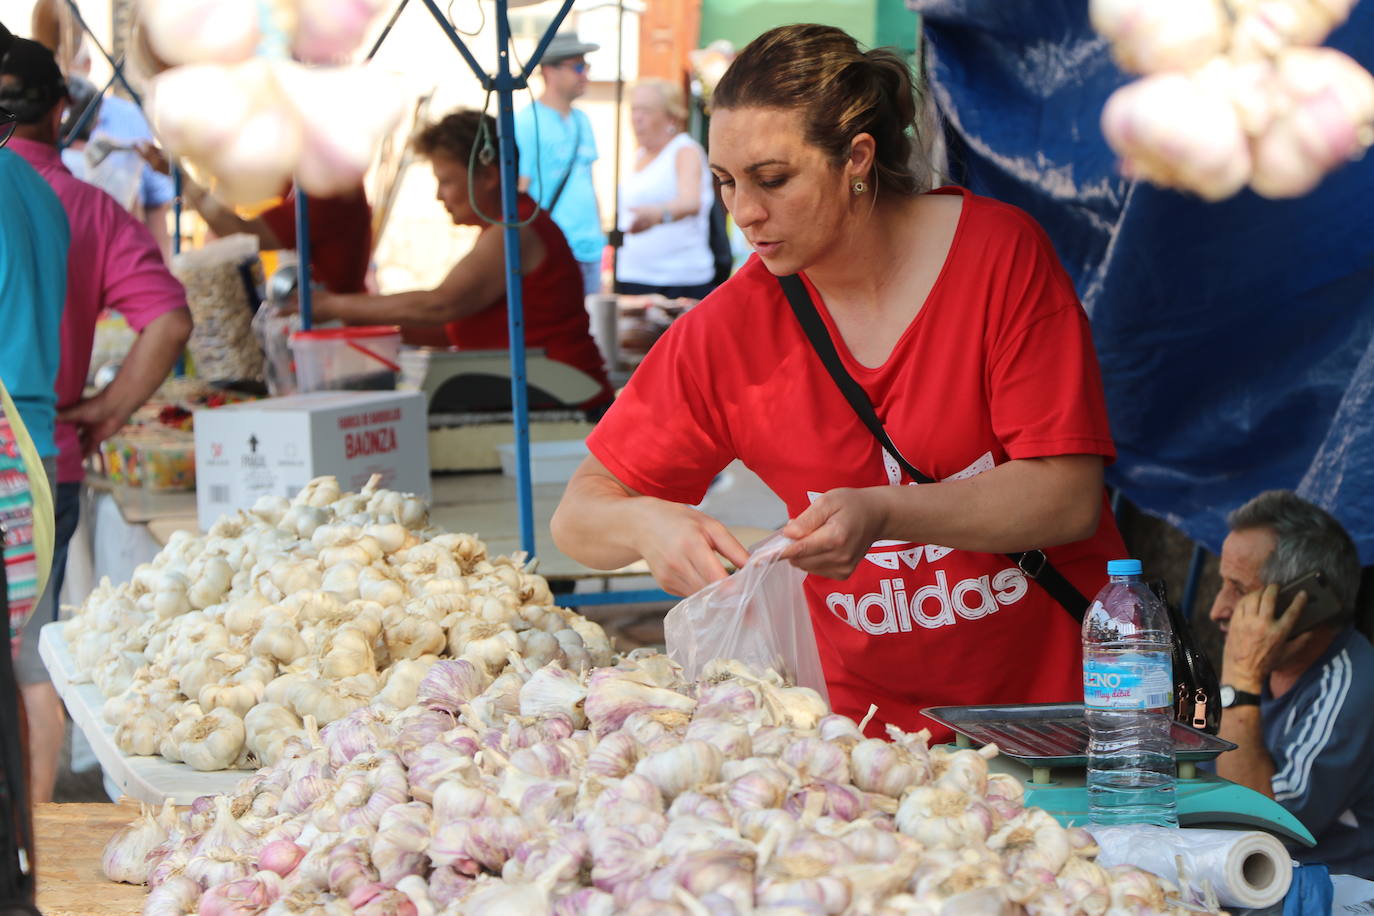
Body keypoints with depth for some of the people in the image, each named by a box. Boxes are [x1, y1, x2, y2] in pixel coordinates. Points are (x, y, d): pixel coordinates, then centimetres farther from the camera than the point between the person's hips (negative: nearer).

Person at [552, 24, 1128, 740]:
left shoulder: (999, 252, -6)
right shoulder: (730, 328, -1)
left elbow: (1069, 499, -11)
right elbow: (579, 517, 3)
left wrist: (882, 513, -25)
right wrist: (645, 526, -21)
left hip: (1057, 686, -2)